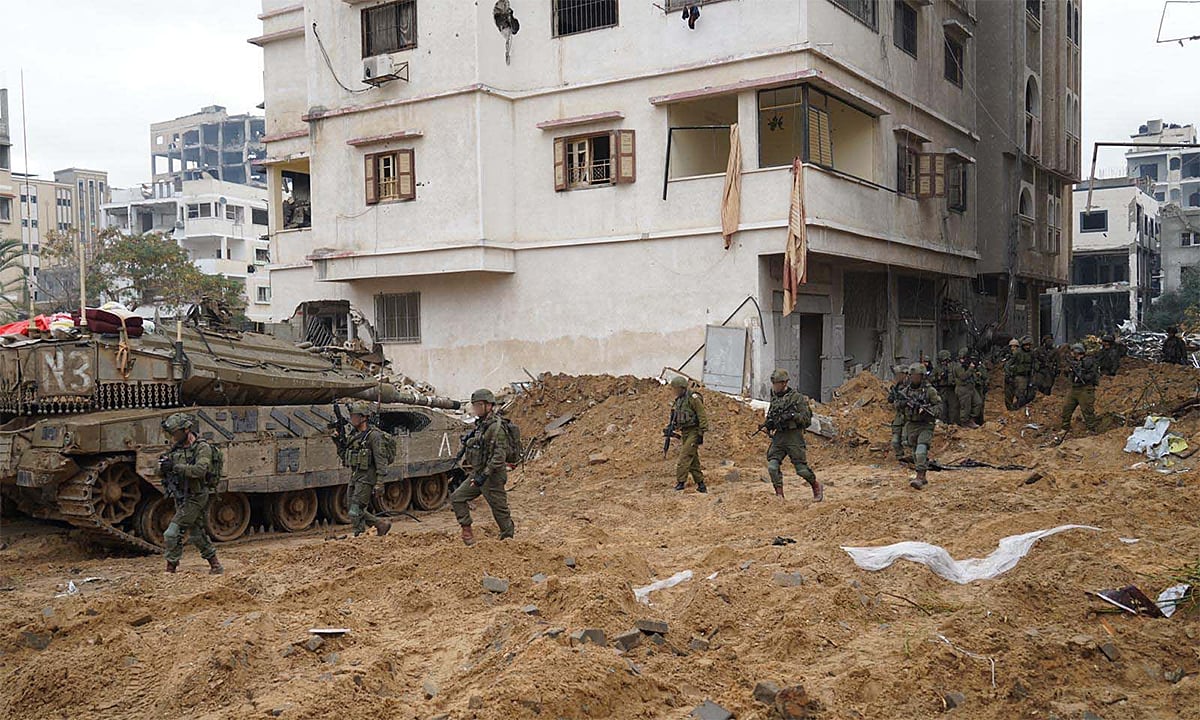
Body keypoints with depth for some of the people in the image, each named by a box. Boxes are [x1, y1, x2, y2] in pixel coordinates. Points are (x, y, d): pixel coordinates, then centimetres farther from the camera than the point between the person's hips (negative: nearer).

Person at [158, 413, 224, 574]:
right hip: (182, 498, 8)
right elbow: (161, 471, 10)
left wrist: (175, 467, -28)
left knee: (172, 533, -11)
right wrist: (163, 466, -14)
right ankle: (215, 565, 24)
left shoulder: (202, 447, -13)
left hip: (196, 498, -8)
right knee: (196, 534, 14)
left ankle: (171, 568, -1)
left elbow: (200, 470, -27)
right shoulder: (176, 449, 9)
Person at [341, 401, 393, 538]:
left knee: (356, 512, -10)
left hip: (366, 479, -9)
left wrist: (380, 483, -21)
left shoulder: (373, 435, -12)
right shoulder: (356, 435, 14)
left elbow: (381, 461, -17)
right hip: (354, 478, 9)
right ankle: (381, 524, 22)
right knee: (358, 511, 8)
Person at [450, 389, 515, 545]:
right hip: (478, 474, 9)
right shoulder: (480, 425, 11)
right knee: (457, 497, 7)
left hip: (492, 476, -9)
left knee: (500, 510, -2)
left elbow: (500, 454, -25)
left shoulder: (496, 427, -18)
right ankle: (467, 531, 13)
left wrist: (484, 474, -27)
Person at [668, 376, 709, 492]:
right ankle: (701, 484, 17)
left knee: (685, 456, -15)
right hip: (684, 432, 9)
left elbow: (702, 417, -16)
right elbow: (676, 417, 22)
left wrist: (701, 433, -18)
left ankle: (681, 482, -15)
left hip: (693, 431, -9)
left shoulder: (693, 398, -14)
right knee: (693, 460, 11)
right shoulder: (679, 400, 12)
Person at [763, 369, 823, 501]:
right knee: (772, 467, -10)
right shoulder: (774, 399, 13)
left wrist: (793, 415, -24)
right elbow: (770, 417, 23)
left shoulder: (797, 397, -6)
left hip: (794, 437, -5)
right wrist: (769, 424, 1)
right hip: (778, 437, 5)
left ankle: (817, 487, 23)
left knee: (801, 469, -2)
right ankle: (779, 495, -2)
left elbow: (807, 419, -8)